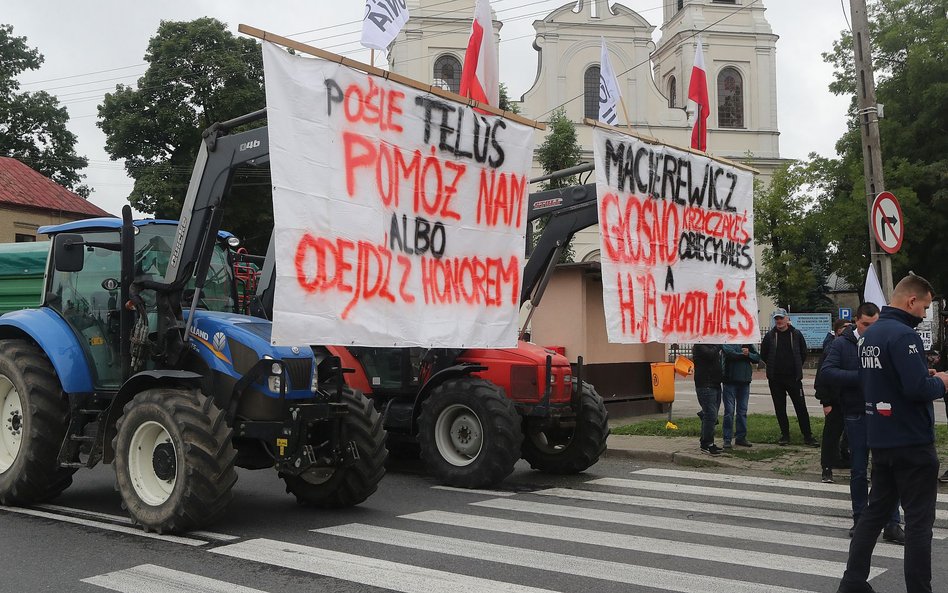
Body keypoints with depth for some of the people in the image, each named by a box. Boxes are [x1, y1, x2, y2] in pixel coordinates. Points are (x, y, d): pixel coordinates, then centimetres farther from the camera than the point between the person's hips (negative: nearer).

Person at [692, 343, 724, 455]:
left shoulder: (714, 345, 19)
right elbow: (710, 355, -25)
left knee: (710, 416, 12)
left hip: (716, 385, 9)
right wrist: (718, 345, -14)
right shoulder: (700, 345, -8)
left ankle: (705, 442, 21)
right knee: (711, 415, -12)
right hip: (705, 386, -9)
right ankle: (707, 444, -7)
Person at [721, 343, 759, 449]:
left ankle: (741, 437, 17)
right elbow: (730, 353, -21)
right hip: (730, 380, -5)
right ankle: (727, 439, -1)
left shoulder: (748, 342, 14)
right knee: (729, 411, -5)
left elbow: (757, 357, 7)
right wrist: (744, 354, -6)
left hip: (745, 381, 5)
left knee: (742, 411, 9)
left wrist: (748, 354, -12)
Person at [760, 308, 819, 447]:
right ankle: (785, 435, 16)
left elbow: (803, 353, 11)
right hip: (775, 379, 1)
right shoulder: (770, 336, 2)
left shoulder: (796, 334, 1)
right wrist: (773, 366, 8)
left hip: (793, 378, -1)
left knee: (801, 407, -2)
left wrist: (797, 367, 9)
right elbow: (763, 355, 11)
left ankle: (808, 436, 4)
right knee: (780, 408, 7)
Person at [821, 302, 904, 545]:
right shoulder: (841, 345, 0)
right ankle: (859, 520, 22)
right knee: (859, 470, 9)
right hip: (857, 415, -1)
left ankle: (892, 524, 9)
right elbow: (826, 373, -12)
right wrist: (860, 376, -21)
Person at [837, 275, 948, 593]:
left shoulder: (868, 335, 9)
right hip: (912, 442, -8)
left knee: (875, 510, 15)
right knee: (919, 520, 1)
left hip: (881, 439, 8)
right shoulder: (904, 335, -19)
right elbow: (918, 389, -26)